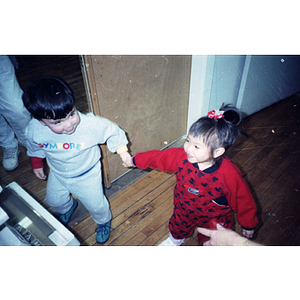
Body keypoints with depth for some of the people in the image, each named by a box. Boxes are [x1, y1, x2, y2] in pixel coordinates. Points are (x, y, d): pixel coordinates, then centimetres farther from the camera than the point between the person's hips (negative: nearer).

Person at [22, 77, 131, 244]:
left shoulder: (90, 125, -40)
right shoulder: (34, 130, -28)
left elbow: (112, 131, -19)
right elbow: (34, 148, -3)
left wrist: (122, 150, -18)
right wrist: (37, 164, 10)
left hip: (87, 175, -3)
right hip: (58, 175, 3)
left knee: (95, 204, 17)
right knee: (54, 200, 29)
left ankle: (104, 221, 55)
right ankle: (67, 208, 68)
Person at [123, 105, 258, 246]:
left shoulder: (229, 175, -37)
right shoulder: (181, 157, -27)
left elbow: (243, 200, -21)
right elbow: (158, 157, -11)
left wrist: (248, 225, -7)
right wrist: (134, 160, 1)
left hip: (213, 219, -3)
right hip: (184, 210, 4)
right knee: (178, 228, 32)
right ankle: (176, 239, 68)